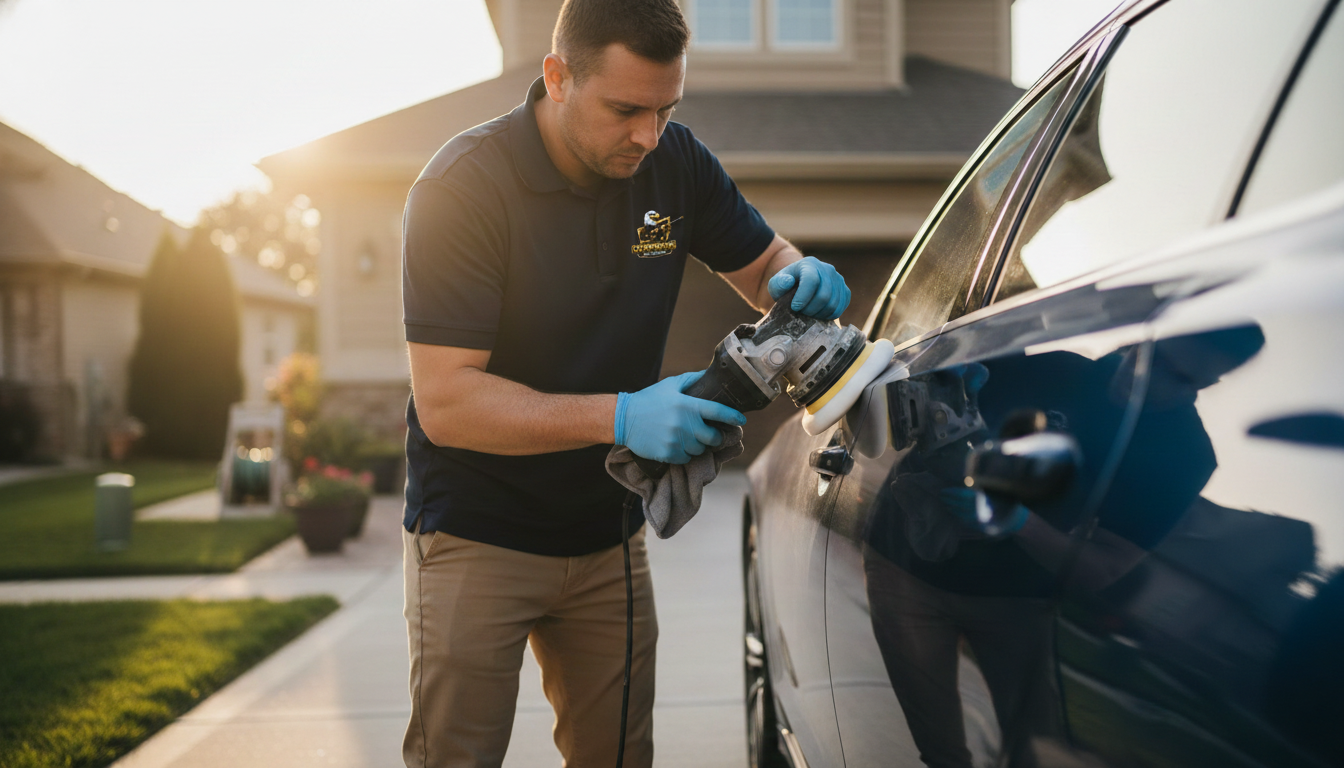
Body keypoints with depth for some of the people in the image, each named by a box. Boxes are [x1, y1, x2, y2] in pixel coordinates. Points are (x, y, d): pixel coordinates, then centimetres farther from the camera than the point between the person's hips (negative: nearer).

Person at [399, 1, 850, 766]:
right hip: (478, 534, -4)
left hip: (607, 533, 5)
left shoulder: (674, 162, -4)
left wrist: (801, 278, -16)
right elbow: (445, 402, -25)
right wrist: (621, 416, -36)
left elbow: (763, 261, 10)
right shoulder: (463, 186, -20)